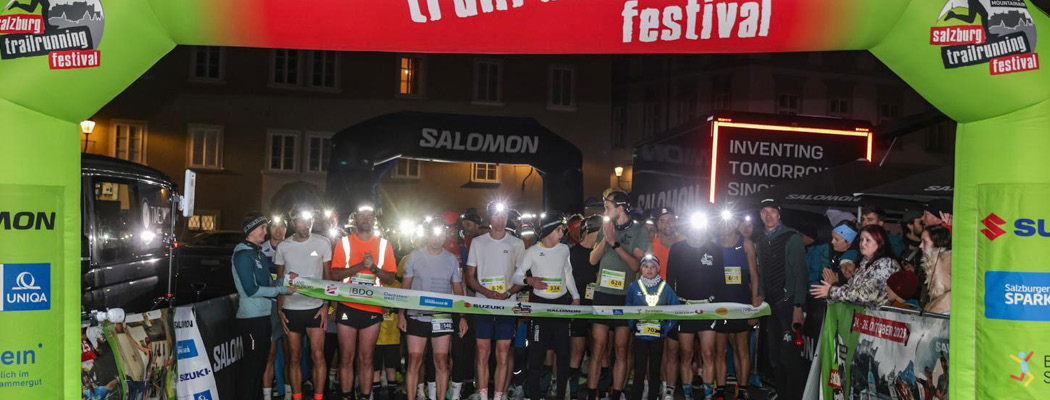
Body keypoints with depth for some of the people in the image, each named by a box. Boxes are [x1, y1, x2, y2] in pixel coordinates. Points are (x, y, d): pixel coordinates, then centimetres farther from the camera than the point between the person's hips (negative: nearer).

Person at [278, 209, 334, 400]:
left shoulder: (322, 244, 1)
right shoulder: (283, 247, 6)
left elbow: (328, 277, 5)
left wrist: (325, 306, -4)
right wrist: (279, 310, 4)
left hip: (315, 308, -1)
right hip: (290, 309, 2)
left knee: (317, 355, -7)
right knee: (294, 358, 5)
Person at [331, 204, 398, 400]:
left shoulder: (384, 245, 8)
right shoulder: (344, 243, 5)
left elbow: (390, 278, 6)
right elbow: (335, 275, -4)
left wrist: (373, 268, -13)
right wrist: (361, 265, -16)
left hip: (373, 308, 1)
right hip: (347, 307, -1)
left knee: (366, 358, 5)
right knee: (346, 358, 2)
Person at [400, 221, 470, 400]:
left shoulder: (452, 260, 7)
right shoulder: (414, 257, 3)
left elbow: (458, 291, 10)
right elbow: (405, 288, 5)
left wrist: (462, 317, 2)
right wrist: (401, 314, -2)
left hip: (442, 317, 1)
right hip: (417, 316, -1)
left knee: (441, 362, 1)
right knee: (414, 361, -1)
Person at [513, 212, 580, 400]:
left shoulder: (564, 249, 7)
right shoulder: (532, 252, -5)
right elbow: (516, 276, -2)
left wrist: (575, 297, 14)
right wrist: (529, 281, -21)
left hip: (562, 303, 4)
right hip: (540, 303, -4)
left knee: (563, 349, 5)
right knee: (537, 350, -4)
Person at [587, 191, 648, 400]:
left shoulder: (639, 230, 0)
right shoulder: (605, 228, 11)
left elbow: (636, 265, -10)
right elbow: (593, 259, 5)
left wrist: (615, 243, -16)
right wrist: (605, 238, -9)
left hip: (626, 296, -2)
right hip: (602, 294, 2)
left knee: (621, 349, 2)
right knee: (597, 347, -1)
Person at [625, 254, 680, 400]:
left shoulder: (665, 287, 3)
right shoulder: (634, 286, 4)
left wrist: (667, 327, -9)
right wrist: (632, 324, -9)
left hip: (659, 335, 1)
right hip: (640, 334, -1)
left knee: (655, 369, 8)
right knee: (639, 369, -1)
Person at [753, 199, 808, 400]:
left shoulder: (792, 238, -7)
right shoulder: (760, 240, 11)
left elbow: (800, 274, -10)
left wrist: (798, 307, -15)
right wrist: (760, 295, 8)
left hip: (788, 303, -6)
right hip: (770, 304, 6)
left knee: (790, 354, -10)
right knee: (774, 354, 10)